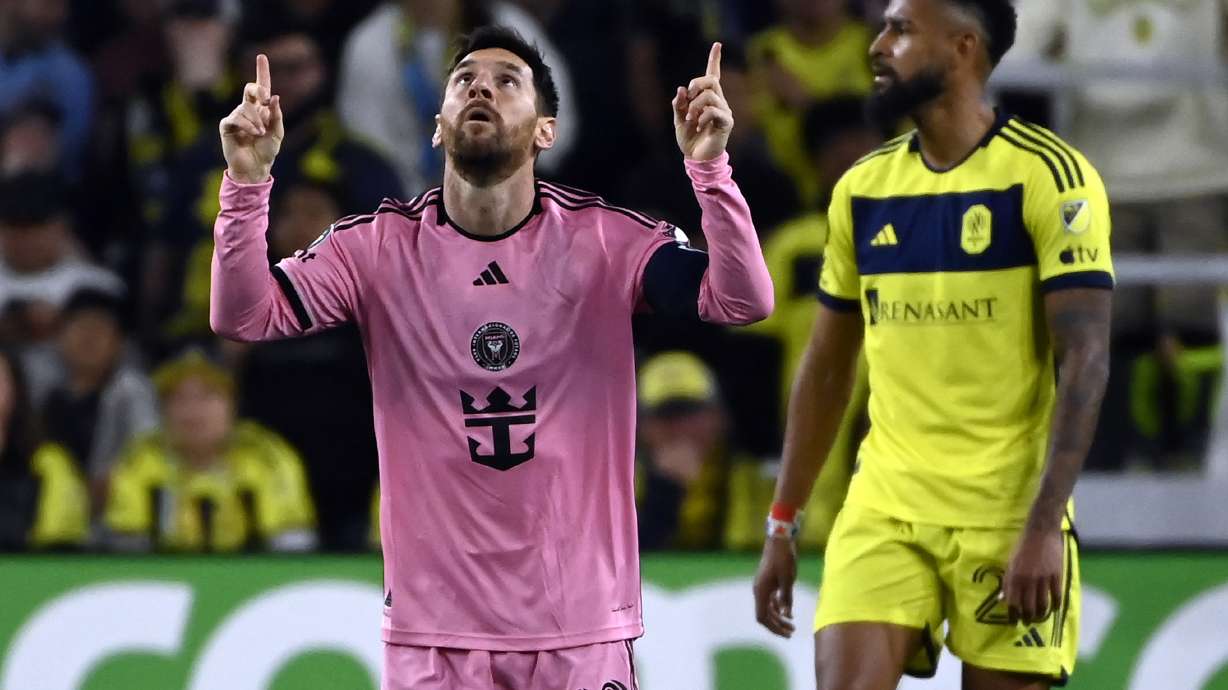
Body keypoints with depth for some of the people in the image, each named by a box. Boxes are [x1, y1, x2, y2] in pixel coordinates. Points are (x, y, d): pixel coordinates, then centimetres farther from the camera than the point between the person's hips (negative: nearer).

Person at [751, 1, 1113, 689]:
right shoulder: (862, 189, 10)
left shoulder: (1050, 176, -7)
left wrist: (1043, 527, -20)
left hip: (1006, 512, -4)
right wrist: (782, 527, 14)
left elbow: (1085, 361, -12)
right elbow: (827, 369, 17)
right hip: (883, 506, 4)